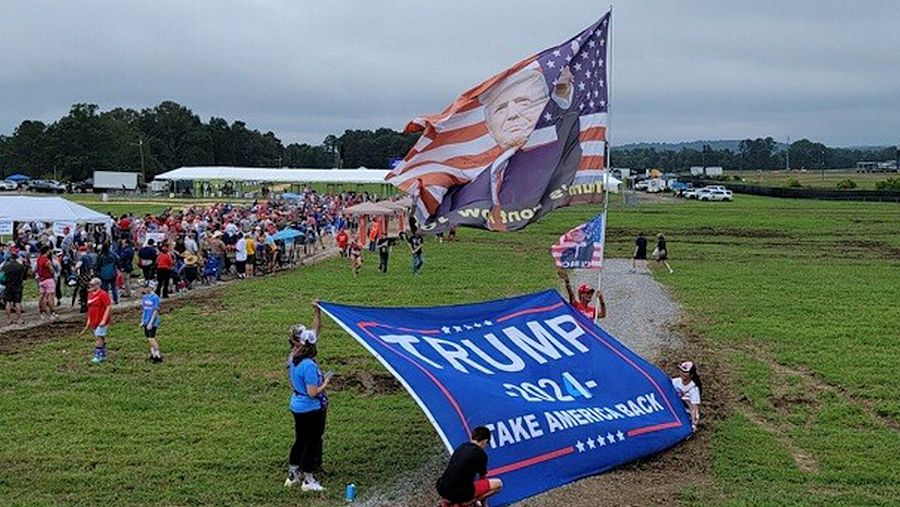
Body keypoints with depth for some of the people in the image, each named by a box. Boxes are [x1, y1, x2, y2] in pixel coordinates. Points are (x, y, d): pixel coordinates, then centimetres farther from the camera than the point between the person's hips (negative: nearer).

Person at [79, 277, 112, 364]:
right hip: (94, 321, 8)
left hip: (102, 321, -8)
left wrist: (104, 320, -20)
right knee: (101, 338, 13)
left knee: (98, 337, -8)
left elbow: (109, 307, -16)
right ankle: (103, 356, 20)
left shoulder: (103, 294, -14)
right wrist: (89, 320, 18)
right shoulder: (90, 294, 11)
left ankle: (98, 356, -2)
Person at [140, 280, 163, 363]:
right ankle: (153, 355, 21)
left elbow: (155, 311, -16)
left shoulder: (155, 297, -15)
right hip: (146, 322, 8)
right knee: (149, 339, 11)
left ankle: (158, 356, -3)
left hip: (153, 322, -8)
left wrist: (151, 323, -18)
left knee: (151, 338, -9)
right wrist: (142, 321, 16)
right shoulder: (145, 297, 8)